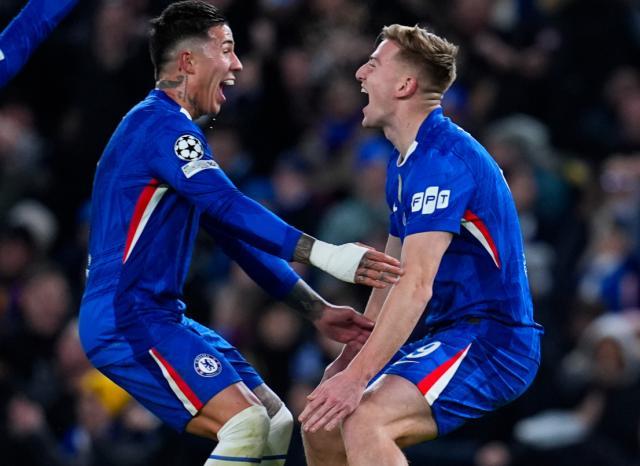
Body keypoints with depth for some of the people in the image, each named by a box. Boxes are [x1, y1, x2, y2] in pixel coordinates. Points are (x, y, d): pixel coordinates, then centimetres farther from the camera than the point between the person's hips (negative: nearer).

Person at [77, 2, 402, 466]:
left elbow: (235, 234, 19)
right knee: (246, 423, -22)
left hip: (159, 315, 11)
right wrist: (325, 254, -31)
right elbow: (229, 208, -25)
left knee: (275, 424, 10)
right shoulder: (161, 124, -12)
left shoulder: (170, 127, 20)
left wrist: (316, 308, 13)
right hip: (128, 320, -11)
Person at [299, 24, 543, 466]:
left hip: (490, 343, -10)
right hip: (447, 333, 10)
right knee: (322, 418, 9)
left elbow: (416, 286, -26)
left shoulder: (444, 158, -19)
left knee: (364, 420, -28)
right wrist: (349, 360, 12)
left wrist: (357, 375, -28)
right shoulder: (405, 162, 15)